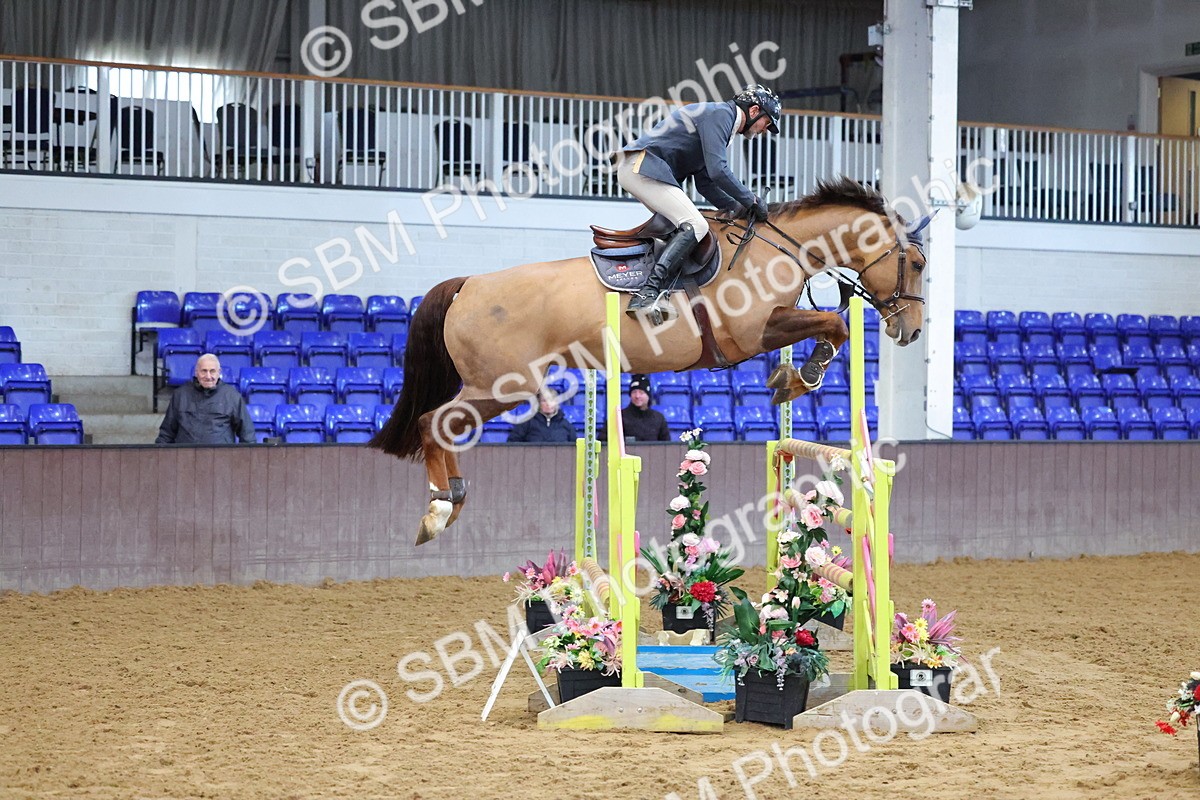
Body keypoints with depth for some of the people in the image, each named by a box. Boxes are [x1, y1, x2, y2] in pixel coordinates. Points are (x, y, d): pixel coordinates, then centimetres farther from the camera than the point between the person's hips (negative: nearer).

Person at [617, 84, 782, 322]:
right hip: (643, 168, -11)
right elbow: (718, 171, -18)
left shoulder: (722, 120, 25)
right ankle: (646, 295, -32)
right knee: (695, 226, -20)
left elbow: (705, 183, 24)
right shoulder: (719, 114, -7)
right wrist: (752, 200, -8)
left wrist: (736, 207, 13)